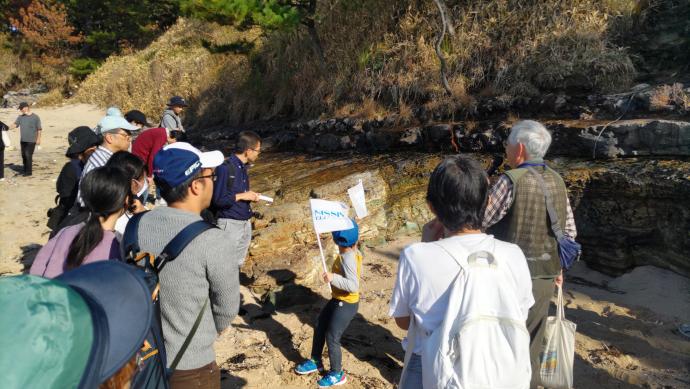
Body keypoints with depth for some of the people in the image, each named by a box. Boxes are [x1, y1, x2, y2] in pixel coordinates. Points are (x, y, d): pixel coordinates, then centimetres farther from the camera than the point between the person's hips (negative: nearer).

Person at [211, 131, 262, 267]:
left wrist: (250, 196, 1)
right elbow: (217, 199, -21)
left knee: (238, 263, 17)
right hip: (230, 223, -8)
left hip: (246, 223, 8)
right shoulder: (225, 168, -17)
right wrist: (241, 196, -16)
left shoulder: (243, 168, 9)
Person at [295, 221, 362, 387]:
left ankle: (337, 374, 24)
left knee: (332, 338, 4)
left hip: (346, 304, -10)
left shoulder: (346, 258, -29)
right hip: (338, 300, 10)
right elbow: (356, 274, 14)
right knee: (320, 328, 21)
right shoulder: (354, 252, -2)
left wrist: (333, 278, -39)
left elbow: (354, 285, -34)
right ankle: (315, 361, 39)